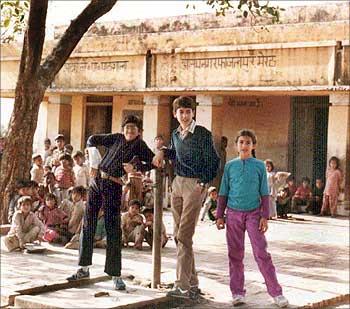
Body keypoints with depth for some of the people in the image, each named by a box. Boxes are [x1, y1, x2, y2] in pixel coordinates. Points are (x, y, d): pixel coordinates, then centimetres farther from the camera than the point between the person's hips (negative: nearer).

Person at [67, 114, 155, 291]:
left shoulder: (139, 146, 1)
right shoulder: (116, 138, 10)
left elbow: (153, 162, -9)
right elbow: (92, 140, 17)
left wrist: (135, 169, -18)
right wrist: (93, 162, 7)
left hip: (113, 188, -4)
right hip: (97, 182, 4)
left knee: (113, 230, -5)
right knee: (88, 225, 7)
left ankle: (115, 275, 1)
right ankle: (84, 268, 18)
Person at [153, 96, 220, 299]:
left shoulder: (203, 134, -9)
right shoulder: (176, 135, 11)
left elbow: (214, 161, -6)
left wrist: (203, 183, -13)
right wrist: (163, 152, 11)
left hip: (195, 185, -8)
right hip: (178, 184, 8)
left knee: (184, 236, -14)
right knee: (179, 235, 9)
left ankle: (183, 286, -13)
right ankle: (193, 284, 17)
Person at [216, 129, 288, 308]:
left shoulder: (259, 166, 2)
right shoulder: (230, 166, 6)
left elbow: (264, 194, 3)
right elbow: (223, 193, 9)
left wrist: (265, 216, -3)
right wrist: (219, 216, 6)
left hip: (253, 213, -2)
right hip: (233, 214, 2)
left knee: (261, 253, -6)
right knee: (235, 254, 6)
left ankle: (276, 292, -2)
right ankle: (237, 292, 14)